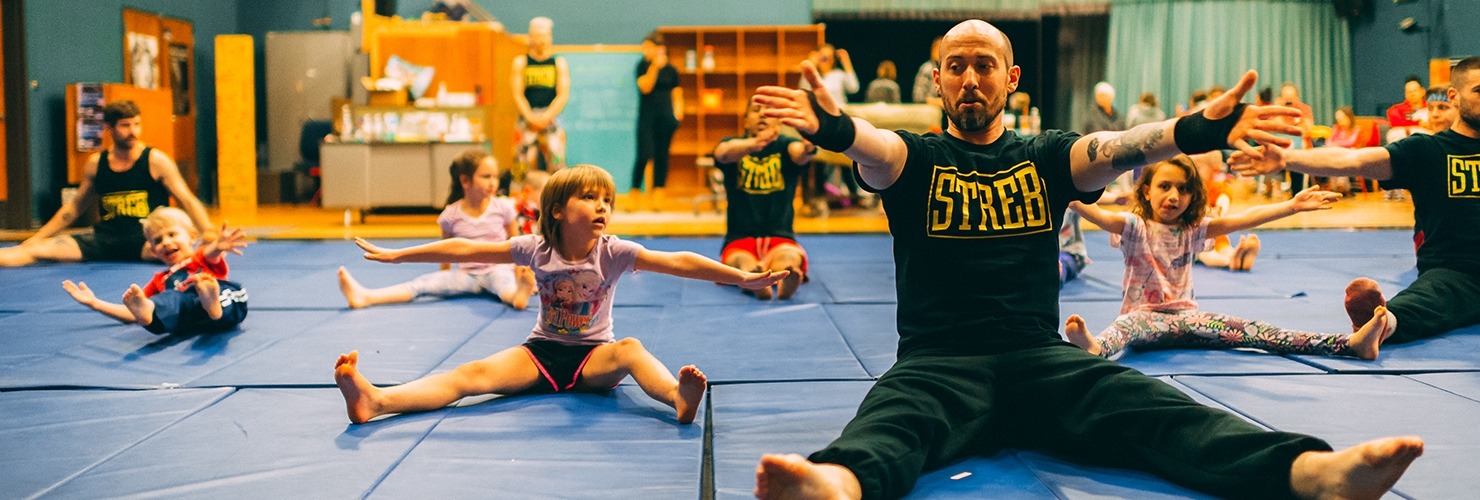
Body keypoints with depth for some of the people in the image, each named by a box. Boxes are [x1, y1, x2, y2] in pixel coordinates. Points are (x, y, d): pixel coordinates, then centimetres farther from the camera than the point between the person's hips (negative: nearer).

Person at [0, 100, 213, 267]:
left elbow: (188, 201, -3)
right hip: (105, 239, 2)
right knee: (37, 249, -16)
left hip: (146, 239, -2)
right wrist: (35, 238, 19)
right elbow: (75, 207, 21)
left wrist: (209, 234, -21)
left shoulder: (155, 161, -1)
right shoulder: (96, 163, 10)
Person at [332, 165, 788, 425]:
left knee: (629, 348, -35)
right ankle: (375, 401, -43)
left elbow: (678, 262, -18)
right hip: (542, 352, 1)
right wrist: (395, 255, -2)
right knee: (475, 373, -23)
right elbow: (465, 250, -3)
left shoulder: (614, 252, -8)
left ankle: (678, 396, -64)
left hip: (593, 356, -1)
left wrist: (742, 277, -27)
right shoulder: (536, 249, -5)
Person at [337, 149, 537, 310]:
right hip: (466, 274, 2)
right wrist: (445, 282, 15)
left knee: (505, 284, -39)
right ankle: (365, 297, -35)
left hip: (498, 269, -2)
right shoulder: (452, 214, -2)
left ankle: (518, 294, -76)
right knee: (424, 283, -19)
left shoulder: (503, 207, -4)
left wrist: (521, 275, 0)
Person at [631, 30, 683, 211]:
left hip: (665, 117, 2)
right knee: (644, 155, -11)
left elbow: (677, 94, 11)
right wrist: (654, 66, -18)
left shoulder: (670, 70, 5)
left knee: (661, 157, 3)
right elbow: (645, 87, -12)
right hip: (646, 116, -2)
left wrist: (677, 111, -6)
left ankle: (656, 196, 9)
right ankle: (633, 193, -1)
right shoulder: (643, 66, 2)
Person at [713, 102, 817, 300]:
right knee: (742, 262, -36)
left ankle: (788, 277, -67)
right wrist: (755, 143, -45)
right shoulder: (733, 144, 7)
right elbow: (723, 152, -20)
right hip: (739, 240, 0)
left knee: (789, 258, -35)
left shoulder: (785, 146, 6)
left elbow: (799, 152, -20)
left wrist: (808, 148, -48)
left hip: (781, 239, 0)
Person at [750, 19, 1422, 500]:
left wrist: (1197, 131, -32)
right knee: (893, 416, -36)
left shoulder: (1044, 155, 15)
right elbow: (873, 148, -16)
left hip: (1040, 356, 2)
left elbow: (1113, 147, -8)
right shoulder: (916, 158, 10)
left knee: (1145, 406, -26)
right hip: (938, 359, -2)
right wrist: (834, 128, -43)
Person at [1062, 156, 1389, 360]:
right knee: (1129, 325, -39)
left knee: (1249, 331, -11)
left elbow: (1240, 220, 2)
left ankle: (1350, 344, -24)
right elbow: (1099, 216, -23)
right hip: (1144, 315, -4)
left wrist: (1292, 206, -7)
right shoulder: (1135, 227, -4)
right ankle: (1095, 348, -78)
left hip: (1185, 316, 4)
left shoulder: (1191, 230, 10)